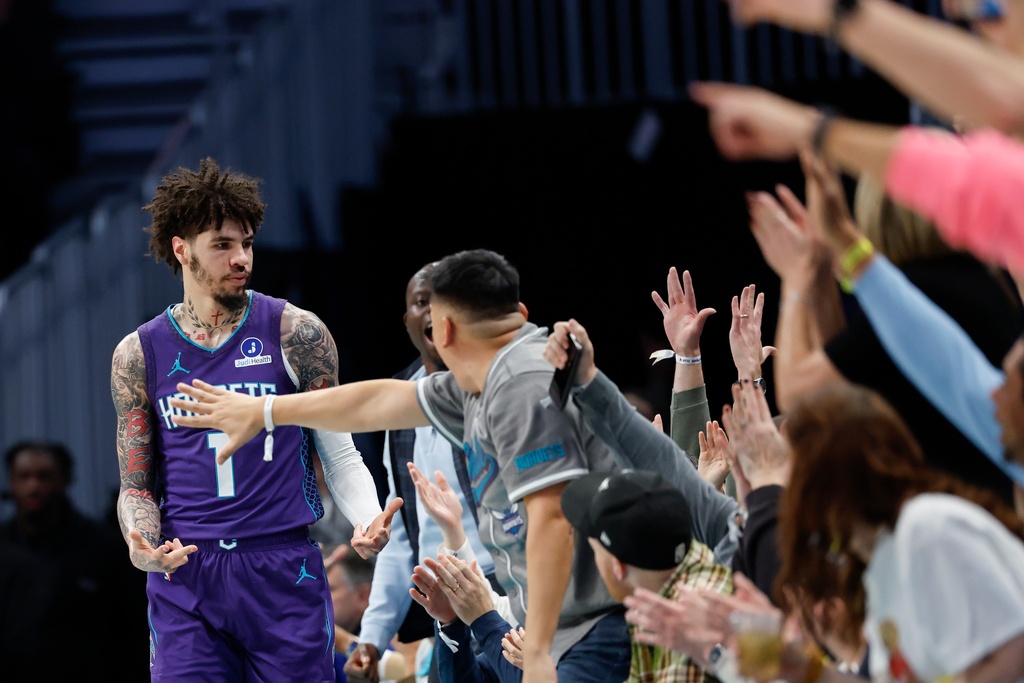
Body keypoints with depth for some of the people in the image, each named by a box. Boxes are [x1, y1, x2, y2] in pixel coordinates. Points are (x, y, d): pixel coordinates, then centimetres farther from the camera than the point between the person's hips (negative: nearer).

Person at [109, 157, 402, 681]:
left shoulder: (293, 333, 2)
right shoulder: (139, 354, 7)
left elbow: (338, 453, 6)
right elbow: (136, 484, 10)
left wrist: (368, 520, -13)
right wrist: (142, 548, -11)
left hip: (285, 570, -1)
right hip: (184, 578, 1)